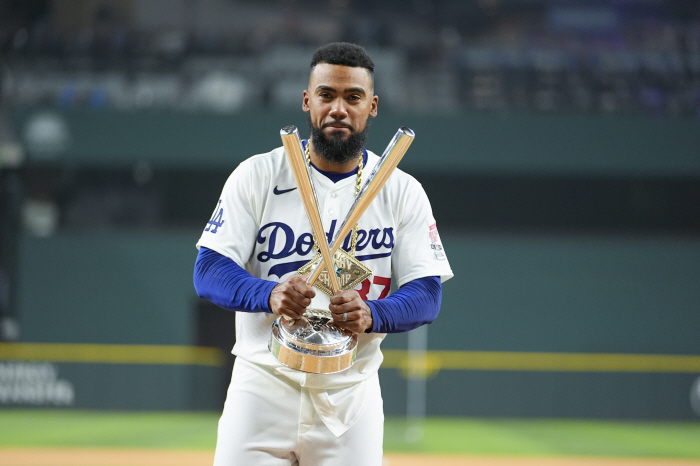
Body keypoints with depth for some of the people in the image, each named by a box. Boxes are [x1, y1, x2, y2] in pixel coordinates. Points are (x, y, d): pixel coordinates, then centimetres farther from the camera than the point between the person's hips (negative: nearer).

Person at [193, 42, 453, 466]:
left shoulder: (403, 192, 3)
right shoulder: (258, 176, 0)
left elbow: (427, 295, -3)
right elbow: (209, 272, -6)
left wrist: (371, 314, -24)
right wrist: (269, 294, -27)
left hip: (352, 393, 1)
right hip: (264, 383, -1)